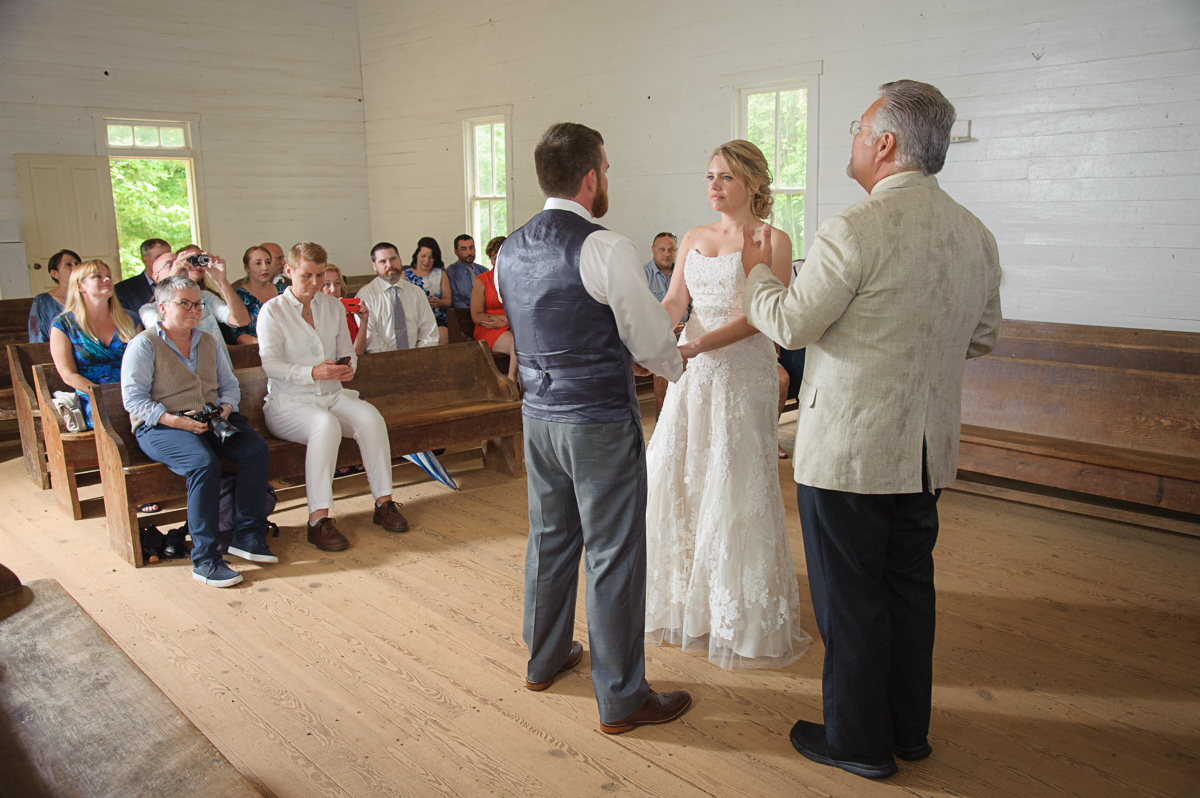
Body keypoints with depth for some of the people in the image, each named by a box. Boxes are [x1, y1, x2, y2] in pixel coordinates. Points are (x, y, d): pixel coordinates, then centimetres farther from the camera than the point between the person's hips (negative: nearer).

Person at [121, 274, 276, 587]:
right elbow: (133, 398, -7)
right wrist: (175, 420, -20)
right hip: (159, 427, -5)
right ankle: (205, 558, -30)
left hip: (211, 421, 6)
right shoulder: (144, 345, 2)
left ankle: (246, 536, -16)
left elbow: (230, 384, 21)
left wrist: (226, 407, -3)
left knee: (257, 449, -24)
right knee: (204, 463, -36)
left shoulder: (209, 343, 21)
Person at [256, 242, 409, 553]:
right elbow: (270, 362, -12)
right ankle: (319, 519, -35)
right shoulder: (272, 311, -1)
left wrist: (348, 366, -13)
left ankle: (384, 503, -19)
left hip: (333, 395, 4)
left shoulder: (334, 306, 15)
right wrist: (314, 372, -29)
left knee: (370, 416, -27)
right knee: (326, 424, -36)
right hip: (288, 402, -4)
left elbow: (348, 352, 13)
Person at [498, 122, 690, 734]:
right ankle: (621, 699, 17)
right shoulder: (605, 249, -17)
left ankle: (544, 658, 39)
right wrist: (674, 366, 10)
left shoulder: (509, 251, 5)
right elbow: (653, 342, -11)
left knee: (549, 539, 21)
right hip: (601, 420, -7)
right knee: (614, 557, 4)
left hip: (539, 413, 7)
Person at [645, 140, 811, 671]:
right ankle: (685, 603, 26)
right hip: (691, 373, 6)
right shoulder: (693, 238, 14)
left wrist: (698, 345, -27)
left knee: (735, 489, -1)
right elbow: (674, 301, 5)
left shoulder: (772, 240, -4)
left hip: (743, 374, -6)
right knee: (676, 480, 8)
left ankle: (742, 619, 16)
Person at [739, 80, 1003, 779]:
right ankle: (909, 728, 36)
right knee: (910, 587, 20)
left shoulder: (856, 230, -19)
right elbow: (983, 337, 14)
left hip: (849, 450, -7)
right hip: (928, 452, 8)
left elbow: (791, 325, -14)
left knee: (851, 600, 8)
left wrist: (758, 271, 5)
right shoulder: (977, 235, 4)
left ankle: (860, 742, 25)